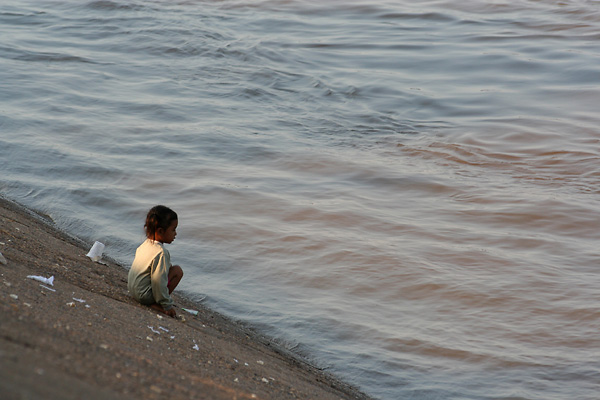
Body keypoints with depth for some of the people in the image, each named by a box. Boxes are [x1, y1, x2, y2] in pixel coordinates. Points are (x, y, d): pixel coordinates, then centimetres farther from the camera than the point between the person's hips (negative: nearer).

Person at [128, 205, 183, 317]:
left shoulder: (146, 244, 4)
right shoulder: (161, 253, -25)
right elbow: (159, 282, -26)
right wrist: (167, 306, -17)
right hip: (144, 295, -9)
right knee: (177, 271, -9)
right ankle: (155, 304, -8)